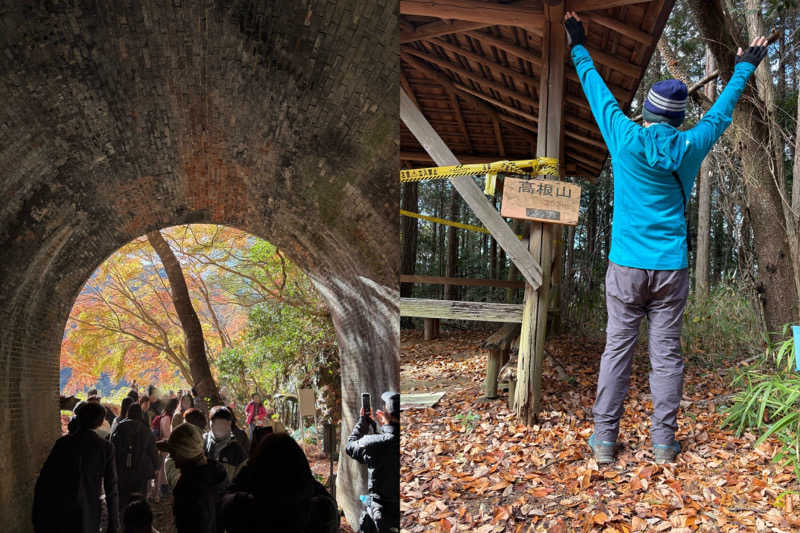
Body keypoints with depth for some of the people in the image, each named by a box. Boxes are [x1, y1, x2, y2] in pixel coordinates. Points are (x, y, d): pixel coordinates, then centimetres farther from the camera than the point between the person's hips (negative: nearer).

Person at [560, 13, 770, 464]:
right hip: (671, 270, 1)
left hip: (626, 267, -1)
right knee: (667, 354, 4)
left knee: (617, 350, 2)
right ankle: (664, 442, 7)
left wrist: (580, 48, 25)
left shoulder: (626, 139, -3)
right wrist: (745, 68, 36)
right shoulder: (690, 147, 1)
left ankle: (604, 439, 4)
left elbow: (598, 91, 10)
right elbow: (721, 112, 19)